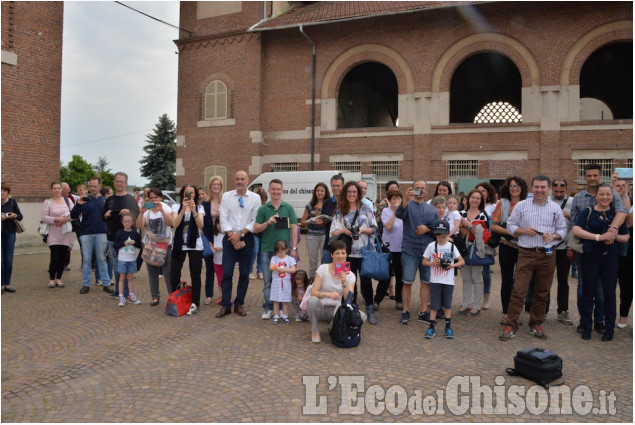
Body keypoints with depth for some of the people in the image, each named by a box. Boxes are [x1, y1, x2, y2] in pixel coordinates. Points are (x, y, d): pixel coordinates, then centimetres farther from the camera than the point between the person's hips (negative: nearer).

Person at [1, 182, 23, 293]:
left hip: (10, 234, 2)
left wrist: (14, 216, -14)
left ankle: (7, 284, 14)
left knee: (9, 261, 5)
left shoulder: (12, 202, 4)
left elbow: (20, 217, 7)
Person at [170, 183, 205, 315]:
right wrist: (183, 209, -23)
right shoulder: (176, 206, 4)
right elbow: (175, 224, -12)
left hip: (195, 245, -1)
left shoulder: (199, 207, 3)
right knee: (174, 275, 0)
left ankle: (195, 303, 9)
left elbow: (200, 225, -13)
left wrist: (193, 210, -26)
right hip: (179, 244, 1)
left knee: (195, 275, 0)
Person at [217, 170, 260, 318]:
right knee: (227, 273, -2)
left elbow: (255, 221, -4)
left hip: (247, 238, 0)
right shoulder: (226, 196, 4)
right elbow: (223, 219, -1)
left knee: (244, 273, 6)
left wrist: (240, 234, -11)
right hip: (229, 238, 0)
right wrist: (233, 238, -9)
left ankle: (239, 304, 19)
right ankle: (225, 305, 7)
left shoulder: (255, 198, 1)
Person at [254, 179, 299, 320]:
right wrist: (267, 223, -16)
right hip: (267, 249, 1)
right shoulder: (263, 209, 5)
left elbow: (294, 228, 3)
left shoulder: (288, 208, 4)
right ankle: (268, 308, 14)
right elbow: (256, 229, 3)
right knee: (268, 280, 4)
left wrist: (294, 248, -3)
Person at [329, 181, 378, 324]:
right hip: (348, 252, 1)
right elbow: (333, 232, 3)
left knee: (366, 281, -2)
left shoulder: (365, 208, 5)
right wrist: (343, 231, -16)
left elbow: (374, 228, 5)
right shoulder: (340, 211, 6)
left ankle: (370, 311, 12)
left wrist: (364, 230, -13)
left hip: (365, 251, -1)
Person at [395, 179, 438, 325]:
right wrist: (406, 200, -42)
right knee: (407, 282, -1)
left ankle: (423, 312, 19)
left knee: (427, 281, 9)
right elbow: (399, 214, -24)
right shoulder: (408, 205, -1)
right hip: (410, 250, -4)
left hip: (428, 250, 4)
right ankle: (405, 311, 12)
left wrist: (427, 228, -9)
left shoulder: (431, 209, 13)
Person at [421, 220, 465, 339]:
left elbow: (462, 261, 2)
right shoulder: (431, 246, -2)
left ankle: (448, 327, 20)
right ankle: (431, 327, 11)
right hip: (435, 280, -1)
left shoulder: (451, 246, -1)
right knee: (434, 304, 2)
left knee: (447, 304, 9)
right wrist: (433, 263, -17)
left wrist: (452, 265, -15)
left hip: (448, 281, 1)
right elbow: (424, 261, 2)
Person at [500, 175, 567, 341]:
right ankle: (511, 326, -2)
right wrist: (524, 231, -13)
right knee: (518, 290, -7)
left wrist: (554, 235, -10)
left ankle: (536, 324, 24)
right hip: (526, 253, -2)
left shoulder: (556, 208, 9)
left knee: (542, 292, 10)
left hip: (547, 254, 2)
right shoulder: (521, 206, 4)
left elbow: (563, 229, 11)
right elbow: (510, 226, 5)